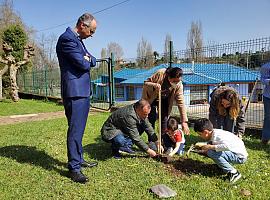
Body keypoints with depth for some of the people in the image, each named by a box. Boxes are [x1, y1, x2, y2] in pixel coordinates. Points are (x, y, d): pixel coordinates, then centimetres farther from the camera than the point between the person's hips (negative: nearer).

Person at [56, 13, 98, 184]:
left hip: (83, 91, 10)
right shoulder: (67, 39, -13)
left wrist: (88, 59, -7)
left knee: (79, 129, 16)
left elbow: (92, 61, 15)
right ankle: (74, 168, 2)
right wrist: (87, 61, 2)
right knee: (75, 130, -6)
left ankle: (79, 159, 29)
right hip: (75, 92, -10)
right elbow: (83, 64, -19)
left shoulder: (78, 40, 18)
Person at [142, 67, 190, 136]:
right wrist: (154, 85, -43)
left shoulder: (179, 85, -22)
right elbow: (145, 83, -20)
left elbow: (181, 102, -21)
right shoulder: (160, 73, -30)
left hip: (164, 100, 3)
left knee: (164, 120, -4)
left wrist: (184, 121, -25)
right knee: (152, 118, -9)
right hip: (151, 99, -2)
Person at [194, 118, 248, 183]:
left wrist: (210, 147, -31)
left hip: (240, 157, -9)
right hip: (234, 153, 9)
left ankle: (233, 173, -15)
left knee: (211, 152, -26)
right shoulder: (213, 134, 1)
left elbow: (227, 146, -40)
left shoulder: (217, 135, -25)